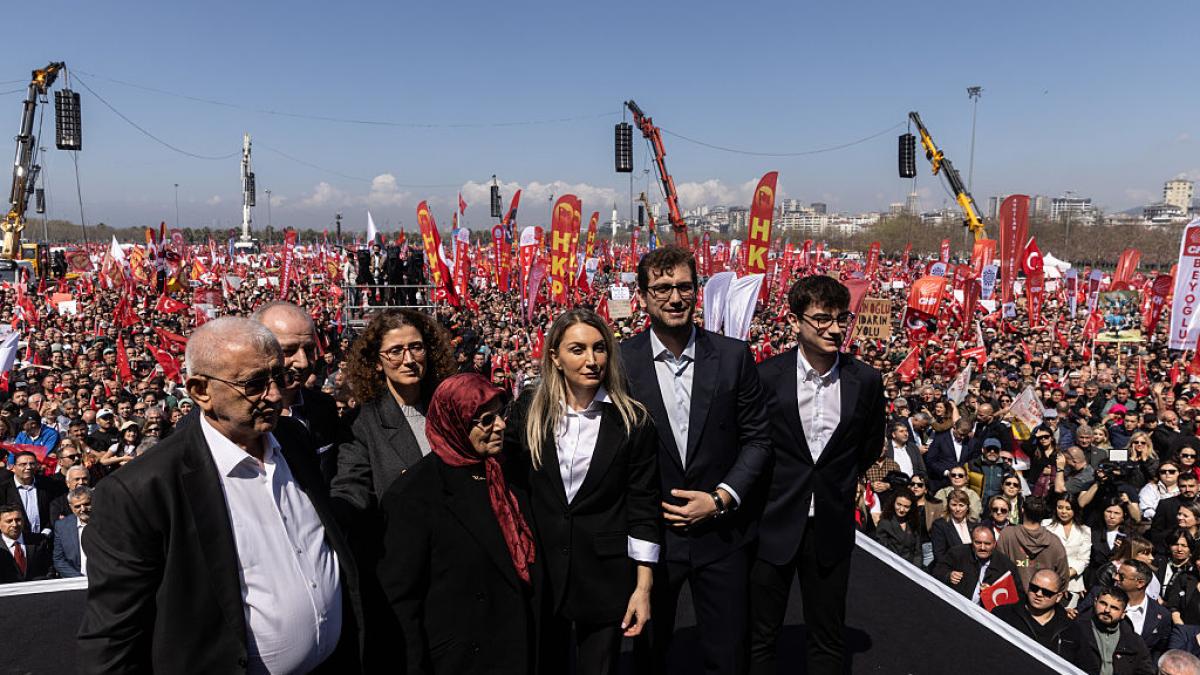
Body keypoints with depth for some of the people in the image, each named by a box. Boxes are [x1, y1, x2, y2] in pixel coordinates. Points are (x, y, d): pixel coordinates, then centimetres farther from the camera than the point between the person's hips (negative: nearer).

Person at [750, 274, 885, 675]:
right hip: (773, 523, -1)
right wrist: (783, 484, 5)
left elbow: (870, 449, 11)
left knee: (829, 641, 14)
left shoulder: (866, 381, -4)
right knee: (759, 639, 11)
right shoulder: (766, 375, -10)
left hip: (832, 528, 2)